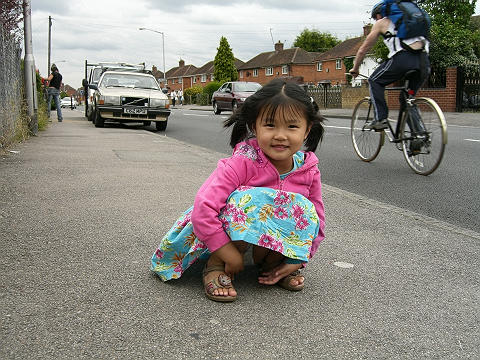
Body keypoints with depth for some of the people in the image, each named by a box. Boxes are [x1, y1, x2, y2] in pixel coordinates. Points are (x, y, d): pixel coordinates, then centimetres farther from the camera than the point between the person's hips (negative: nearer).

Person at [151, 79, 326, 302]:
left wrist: (296, 261, -10)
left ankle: (271, 264, 0)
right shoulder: (243, 163, -26)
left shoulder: (309, 170, -10)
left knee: (306, 212, -21)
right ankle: (215, 267, -16)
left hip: (277, 243, 5)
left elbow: (317, 221, 0)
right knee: (250, 200, -35)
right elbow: (203, 208, -33)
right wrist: (229, 255, -30)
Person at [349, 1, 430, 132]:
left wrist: (355, 68, 36)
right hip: (424, 61, 6)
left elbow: (363, 49, 23)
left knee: (375, 81, 14)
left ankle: (380, 119, -1)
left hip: (403, 58, -6)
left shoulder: (381, 23, 19)